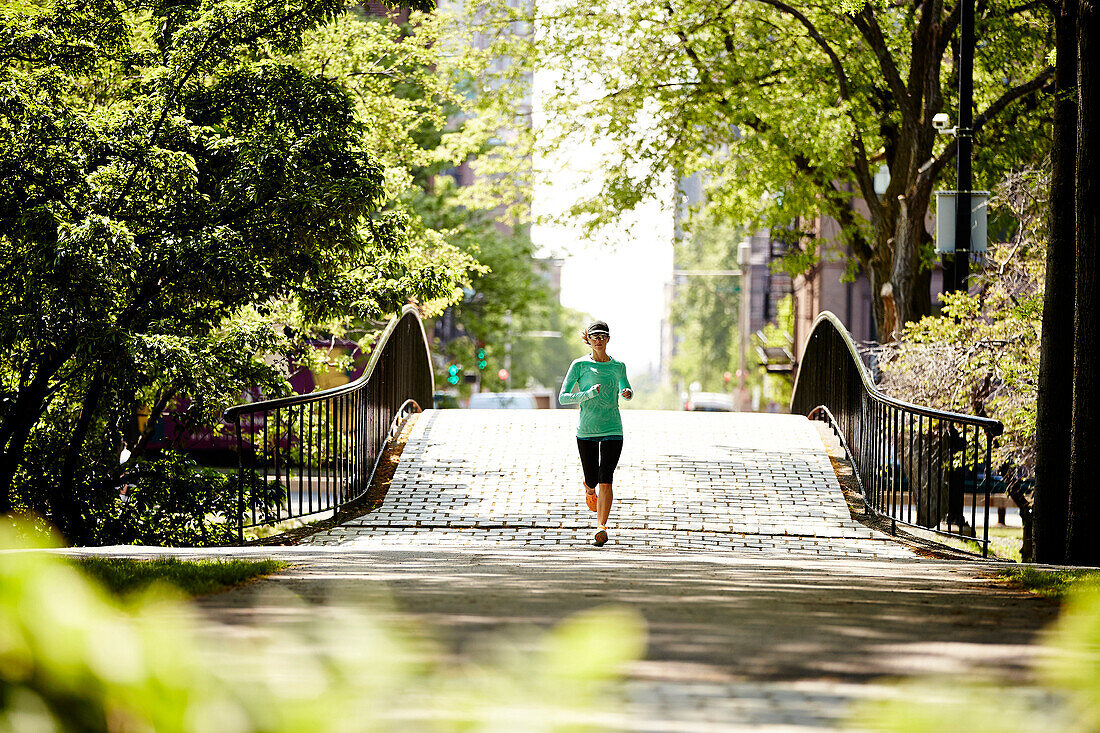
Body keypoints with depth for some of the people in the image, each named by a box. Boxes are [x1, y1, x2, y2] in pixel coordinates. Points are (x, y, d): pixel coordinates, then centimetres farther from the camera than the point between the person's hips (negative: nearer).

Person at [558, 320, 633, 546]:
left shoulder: (618, 366, 6)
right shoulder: (580, 365, -1)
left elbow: (626, 389, 24)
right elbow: (562, 397, -4)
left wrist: (628, 393, -1)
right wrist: (588, 394, -19)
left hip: (612, 430, 0)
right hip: (586, 431, 0)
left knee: (605, 481, -12)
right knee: (592, 479, 9)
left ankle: (601, 527, -15)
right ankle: (589, 490, 47)